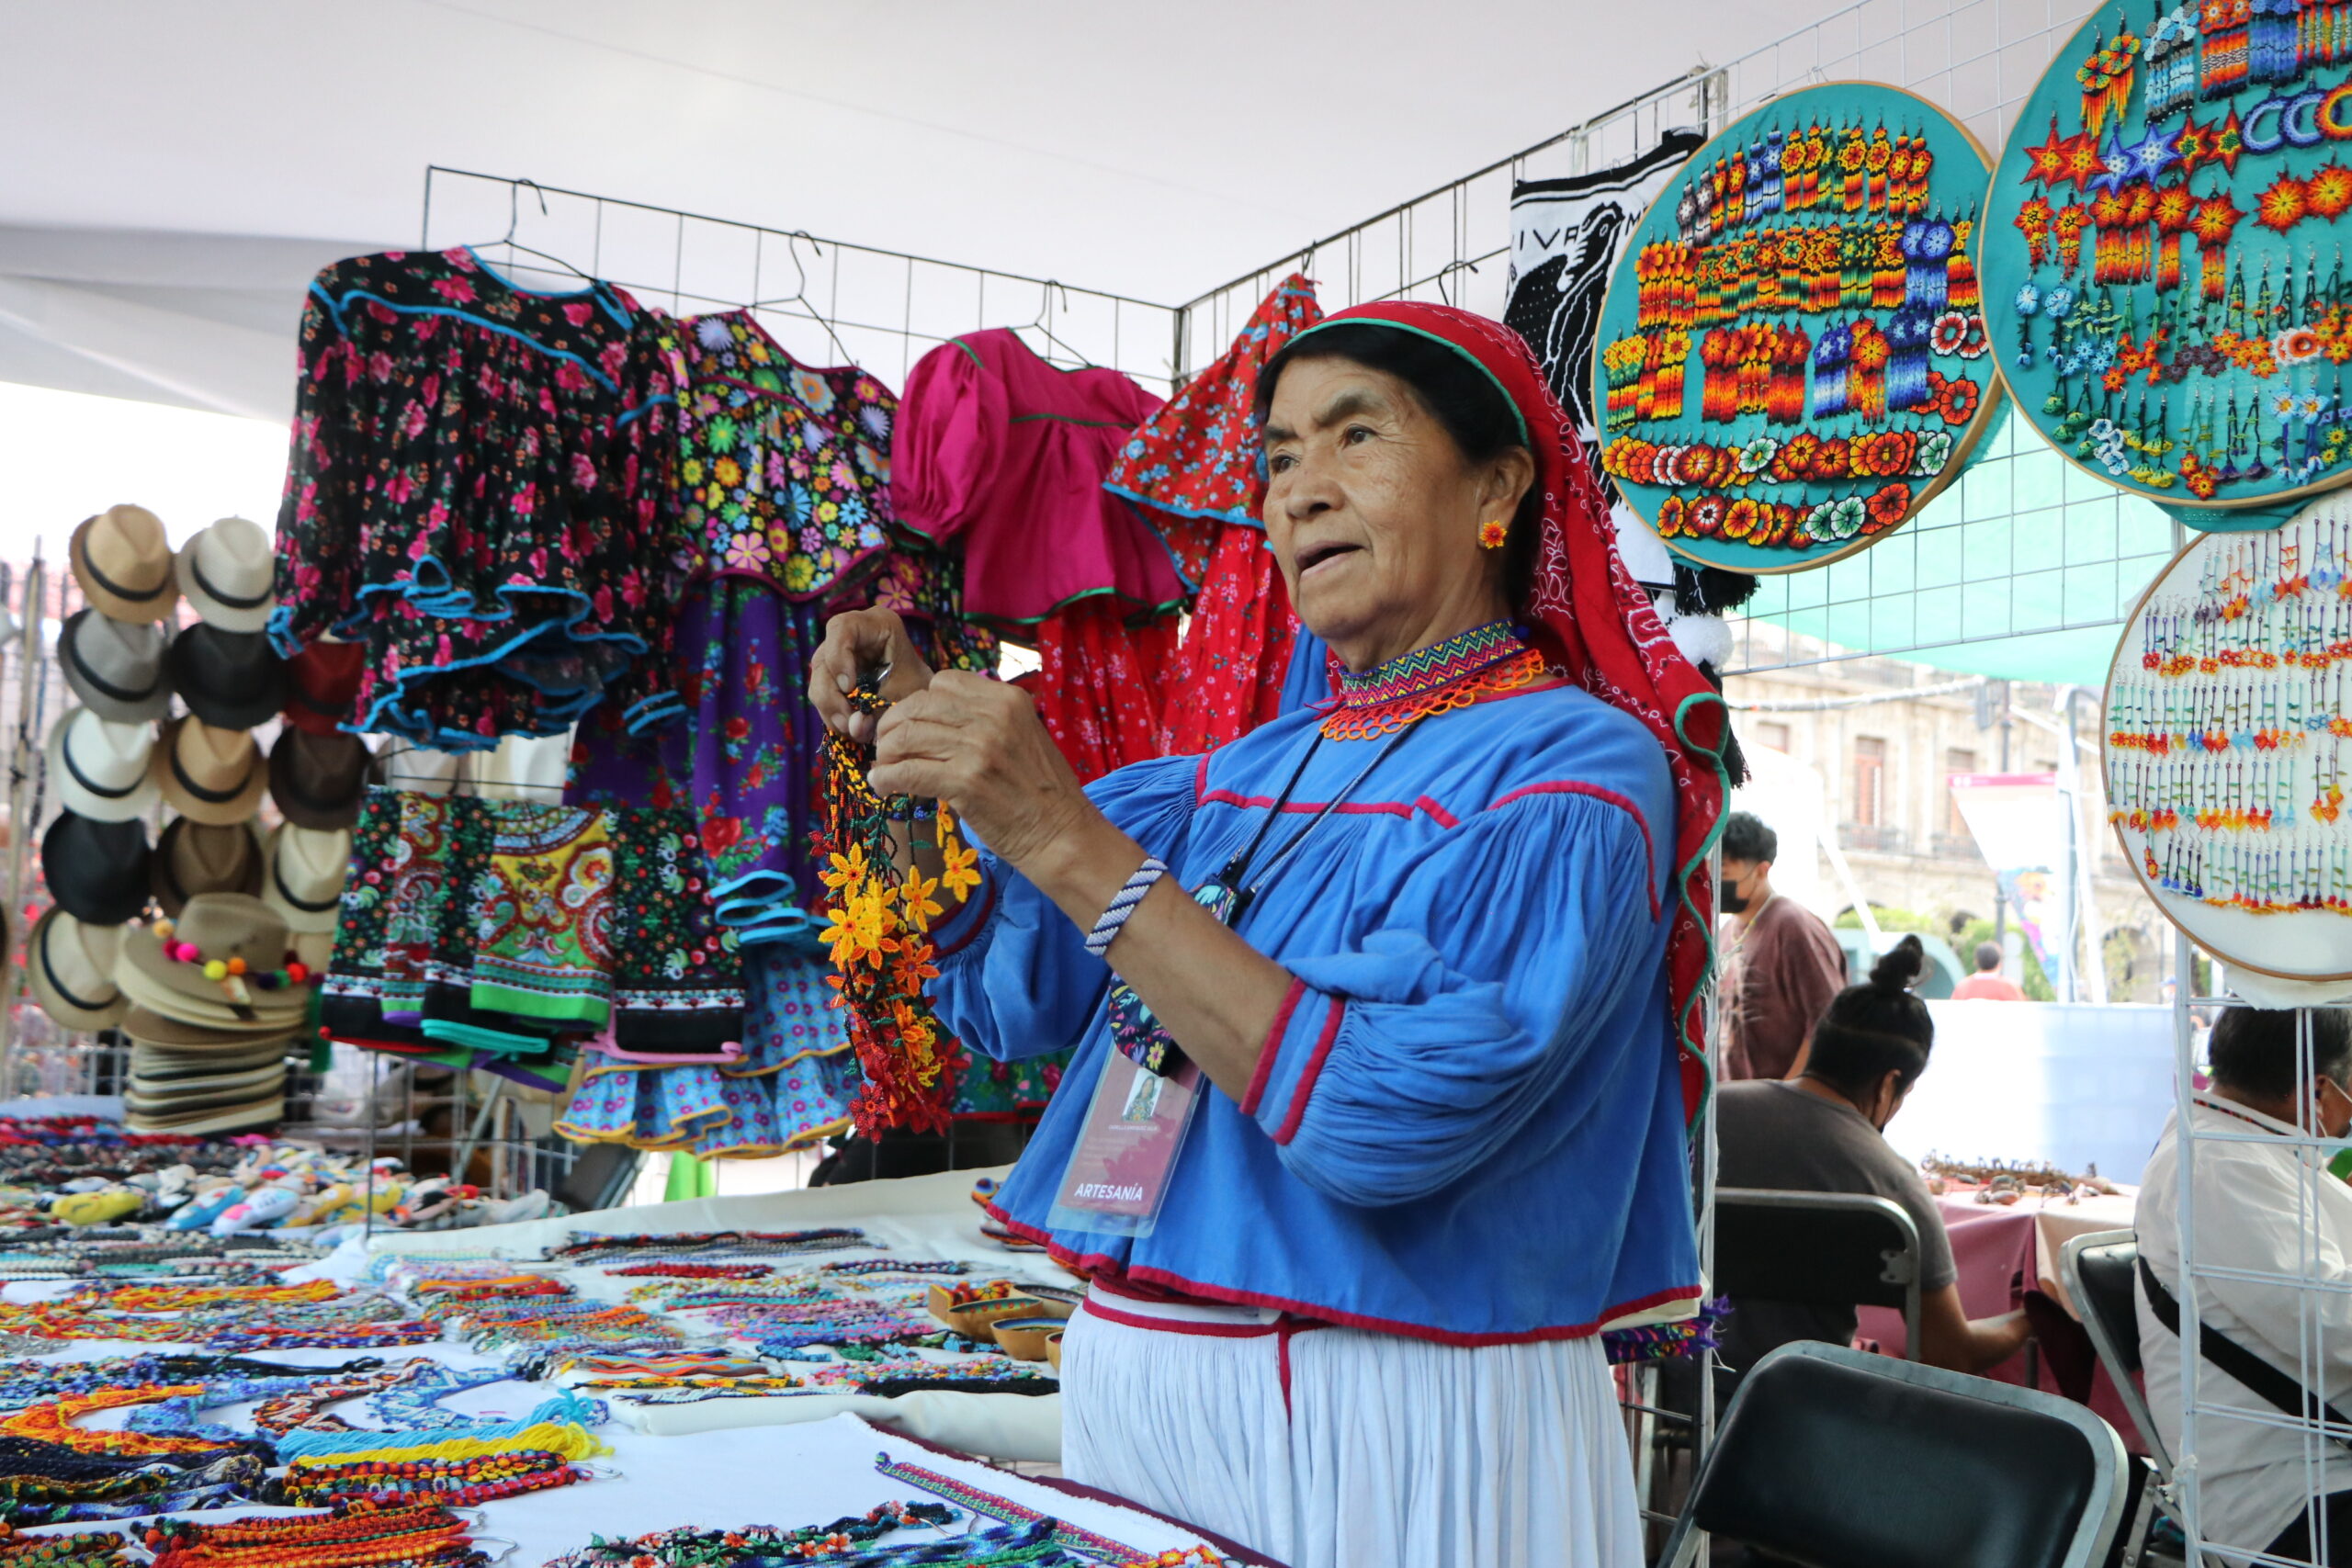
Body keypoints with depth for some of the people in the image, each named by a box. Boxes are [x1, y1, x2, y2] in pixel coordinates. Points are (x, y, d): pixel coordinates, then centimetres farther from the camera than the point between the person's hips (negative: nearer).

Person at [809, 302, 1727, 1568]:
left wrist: (1068, 841, -26)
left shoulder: (1575, 765, -13)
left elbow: (1389, 1111, -26)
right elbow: (1005, 987, 9)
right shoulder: (1251, 771, 8)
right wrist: (914, 737, -4)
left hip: (1390, 1426, -6)